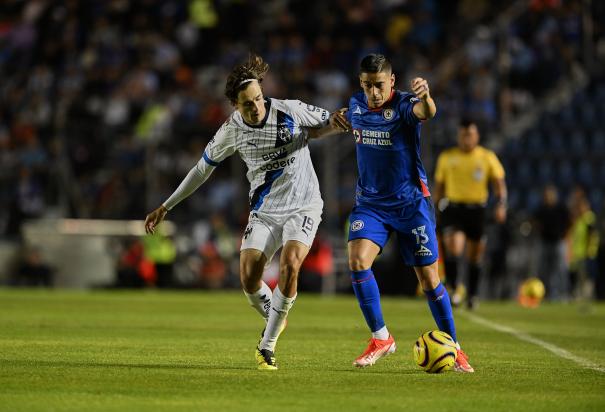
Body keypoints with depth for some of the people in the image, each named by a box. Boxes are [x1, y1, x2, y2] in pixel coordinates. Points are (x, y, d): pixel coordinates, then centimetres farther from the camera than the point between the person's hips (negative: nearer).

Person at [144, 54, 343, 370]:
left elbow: (328, 124, 6)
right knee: (248, 278, -14)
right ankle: (275, 321, 20)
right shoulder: (231, 131, -5)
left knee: (289, 264, -26)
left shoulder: (290, 111, -12)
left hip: (302, 206, -2)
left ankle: (267, 345, -14)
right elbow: (203, 168, 9)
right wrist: (165, 207, 11)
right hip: (264, 211, 3)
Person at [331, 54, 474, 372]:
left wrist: (425, 97, -65)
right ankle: (381, 338, -5)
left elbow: (426, 112, -41)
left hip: (410, 203, -4)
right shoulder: (357, 104, 1)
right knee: (357, 260, -19)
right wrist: (340, 117, 2)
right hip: (370, 202, 4)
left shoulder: (403, 104, -16)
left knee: (428, 277, -2)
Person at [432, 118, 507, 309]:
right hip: (453, 207, -1)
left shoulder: (487, 157, 3)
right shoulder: (446, 157, 6)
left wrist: (501, 204, -16)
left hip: (476, 209, 1)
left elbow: (499, 183, 1)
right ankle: (455, 290, -12)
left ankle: (472, 295, 23)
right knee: (453, 249, -21)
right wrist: (437, 208, 14)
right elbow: (439, 185, 14)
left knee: (474, 257, 8)